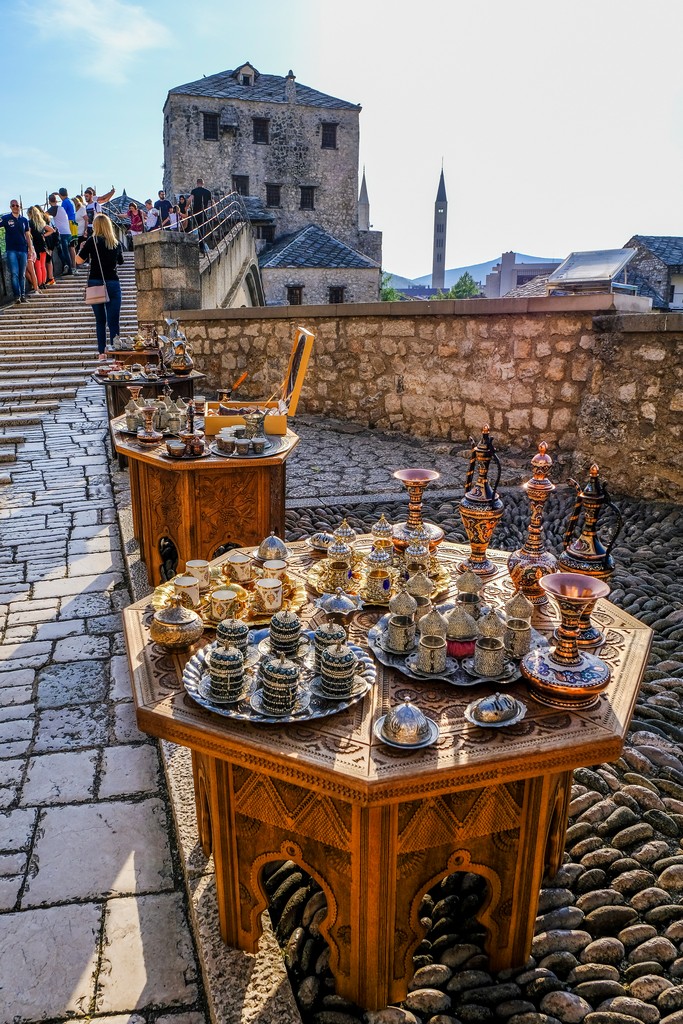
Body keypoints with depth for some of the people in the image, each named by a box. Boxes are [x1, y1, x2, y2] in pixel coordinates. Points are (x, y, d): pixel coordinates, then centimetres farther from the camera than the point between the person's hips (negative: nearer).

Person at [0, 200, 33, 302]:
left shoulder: (24, 220, 11)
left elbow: (28, 236, 14)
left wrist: (31, 249, 10)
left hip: (23, 250, 3)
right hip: (11, 250, -3)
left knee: (22, 274, 6)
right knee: (14, 274, -9)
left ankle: (23, 295, 11)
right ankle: (17, 295, -7)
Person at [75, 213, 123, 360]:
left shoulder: (92, 241, -2)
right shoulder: (116, 243, 6)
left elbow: (79, 261, -2)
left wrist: (83, 248, 14)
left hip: (96, 283, -1)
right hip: (113, 283, 1)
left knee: (100, 320, 9)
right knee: (113, 320, -2)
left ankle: (102, 352, 9)